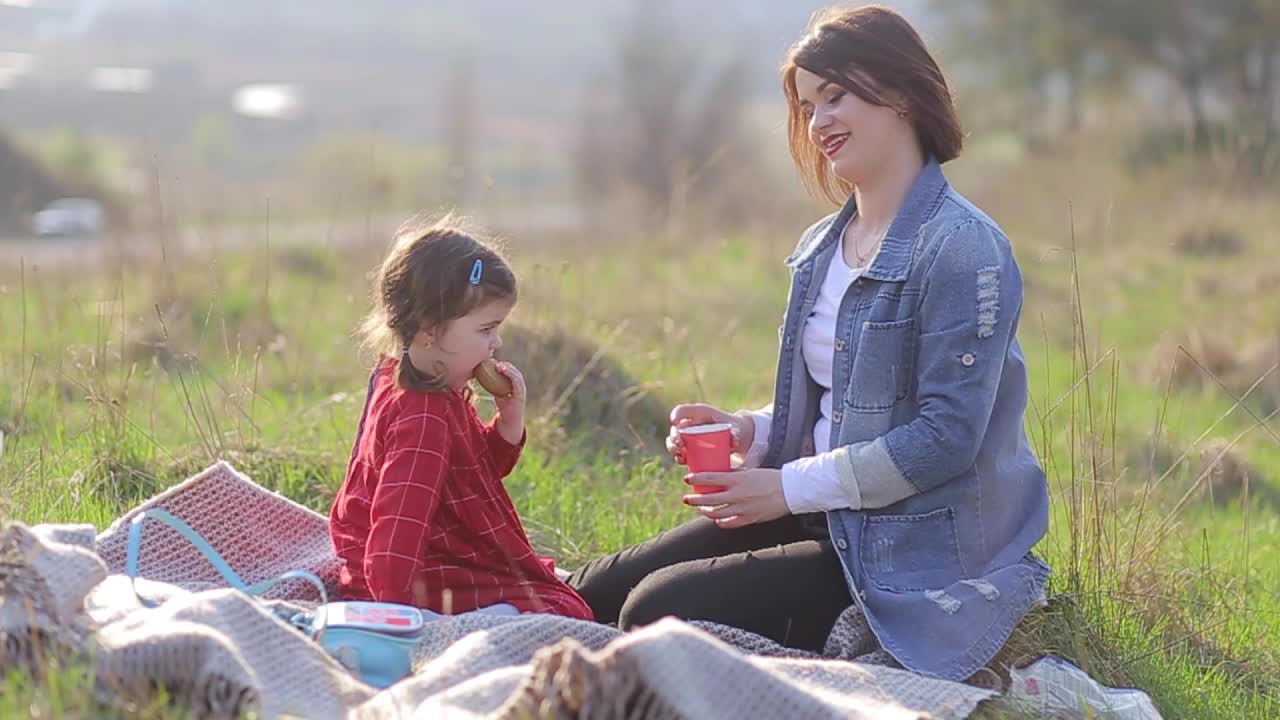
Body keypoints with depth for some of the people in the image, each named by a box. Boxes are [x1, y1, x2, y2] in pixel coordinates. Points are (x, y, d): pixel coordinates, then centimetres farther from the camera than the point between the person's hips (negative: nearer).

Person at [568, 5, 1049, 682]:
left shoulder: (962, 249, -16)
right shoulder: (820, 247, 11)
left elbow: (946, 436, -21)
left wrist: (788, 488, -18)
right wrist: (748, 432, 0)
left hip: (915, 553, -8)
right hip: (828, 518, 8)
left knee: (658, 611, -18)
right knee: (596, 591, -1)